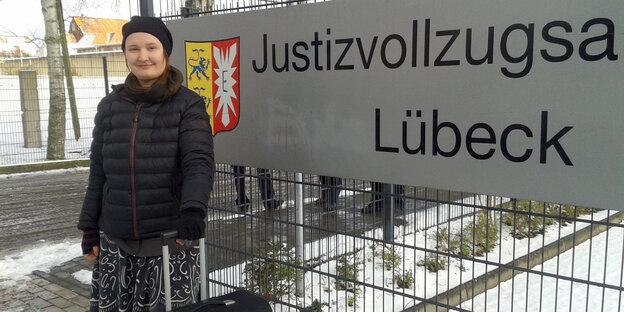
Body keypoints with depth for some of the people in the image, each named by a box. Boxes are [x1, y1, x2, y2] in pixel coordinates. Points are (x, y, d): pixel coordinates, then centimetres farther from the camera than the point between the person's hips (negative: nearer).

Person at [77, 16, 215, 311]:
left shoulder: (187, 105, -3)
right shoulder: (110, 106, 8)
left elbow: (199, 163, -15)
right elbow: (99, 173, 12)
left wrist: (193, 209, -32)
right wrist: (89, 229, 11)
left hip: (170, 240, -3)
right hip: (115, 241, 4)